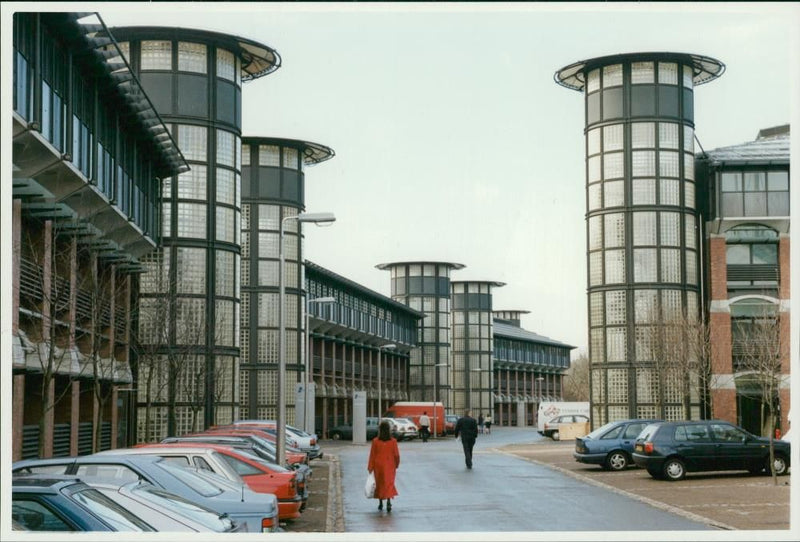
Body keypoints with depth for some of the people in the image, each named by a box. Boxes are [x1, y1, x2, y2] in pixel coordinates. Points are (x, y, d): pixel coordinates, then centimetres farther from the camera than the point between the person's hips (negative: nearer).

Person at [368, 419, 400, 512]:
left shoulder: (375, 441, -8)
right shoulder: (393, 441, -8)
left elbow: (372, 455, -4)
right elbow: (396, 455, -3)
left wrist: (370, 468, 2)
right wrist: (396, 464, 14)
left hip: (378, 465, 1)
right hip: (389, 466, -1)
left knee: (379, 483, 15)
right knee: (389, 483, 0)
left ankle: (380, 503, 22)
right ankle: (388, 501, -20)